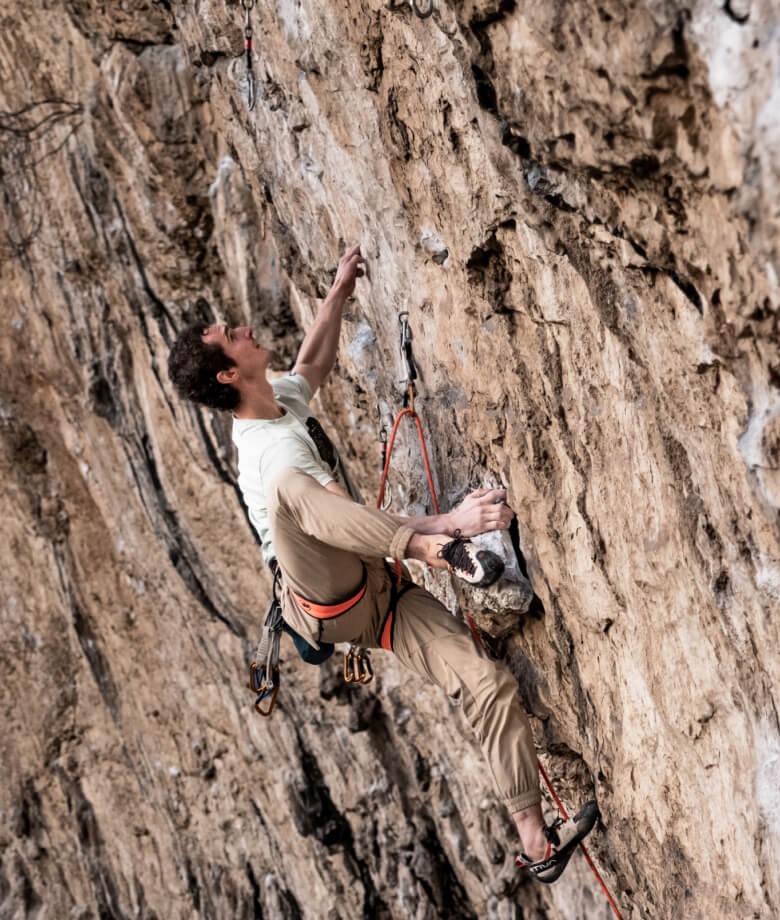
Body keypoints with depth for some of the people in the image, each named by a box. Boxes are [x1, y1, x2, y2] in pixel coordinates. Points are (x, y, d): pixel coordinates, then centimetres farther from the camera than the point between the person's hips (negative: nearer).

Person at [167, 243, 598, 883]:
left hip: (378, 593, 8)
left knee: (489, 682, -4)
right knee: (289, 490, -39)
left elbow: (314, 362, 32)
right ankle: (447, 554, -56)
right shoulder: (271, 450, -19)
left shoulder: (284, 398, 9)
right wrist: (445, 524, -39)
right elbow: (349, 520, -30)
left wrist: (339, 291, 26)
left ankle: (537, 842, 3)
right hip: (328, 597, -8)